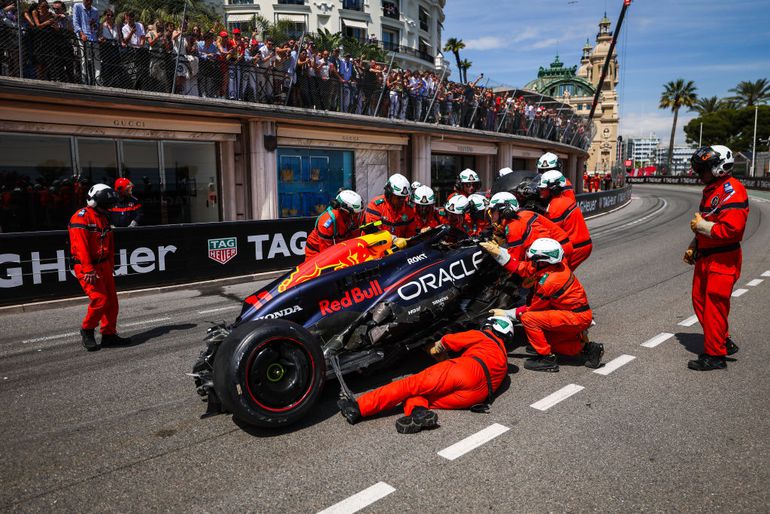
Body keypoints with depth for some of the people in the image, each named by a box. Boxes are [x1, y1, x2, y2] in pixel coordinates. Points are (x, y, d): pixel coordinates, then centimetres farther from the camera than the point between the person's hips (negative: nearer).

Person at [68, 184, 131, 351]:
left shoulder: (103, 217, 16)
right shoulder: (81, 218, -12)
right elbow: (81, 246, -20)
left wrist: (110, 266, 19)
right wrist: (89, 270, -24)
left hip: (104, 266, 9)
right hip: (87, 268, -9)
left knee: (112, 301, 8)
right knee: (100, 299, -14)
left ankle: (109, 334, 18)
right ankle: (87, 330, 9)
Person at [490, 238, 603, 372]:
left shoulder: (548, 281, -26)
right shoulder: (556, 264, -3)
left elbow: (532, 309, -12)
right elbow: (520, 268, 3)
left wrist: (506, 313, -6)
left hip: (576, 318, -10)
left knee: (528, 318, -18)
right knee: (545, 339, 19)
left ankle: (547, 358, -8)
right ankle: (584, 346, 16)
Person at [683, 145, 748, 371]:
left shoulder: (731, 191, -18)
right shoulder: (711, 190, 14)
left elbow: (731, 230, -27)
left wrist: (701, 225, -16)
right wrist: (693, 247, 17)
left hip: (723, 260, -10)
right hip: (705, 257, 10)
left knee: (714, 307, -3)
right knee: (700, 301, 16)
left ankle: (715, 355, 7)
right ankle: (723, 342, 30)